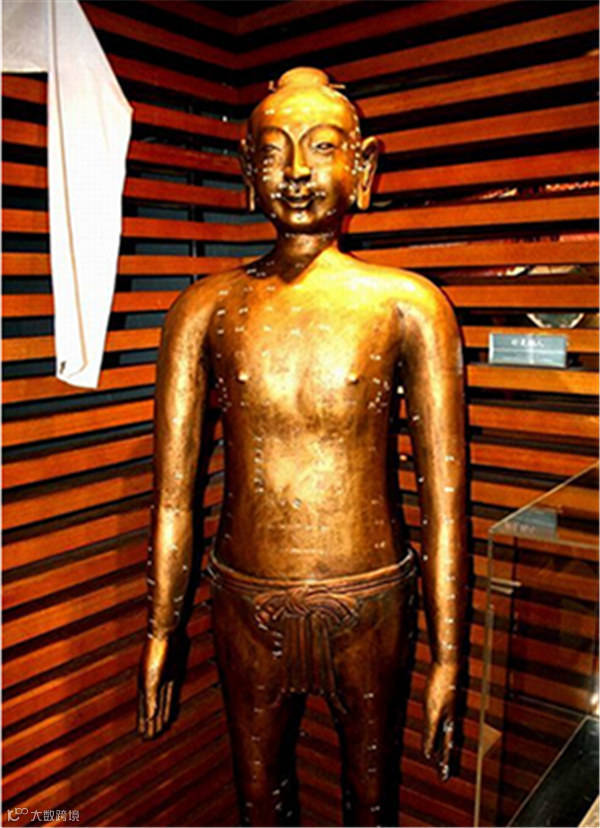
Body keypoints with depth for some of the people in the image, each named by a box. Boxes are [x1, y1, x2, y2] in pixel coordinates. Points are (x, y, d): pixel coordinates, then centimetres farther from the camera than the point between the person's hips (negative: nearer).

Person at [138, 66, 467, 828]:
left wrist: (448, 656, -6)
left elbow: (444, 497, -7)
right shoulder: (206, 308, -4)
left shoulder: (408, 305, -9)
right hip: (247, 600, 2)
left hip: (370, 599, -1)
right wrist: (160, 633, 4)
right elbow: (173, 489, 0)